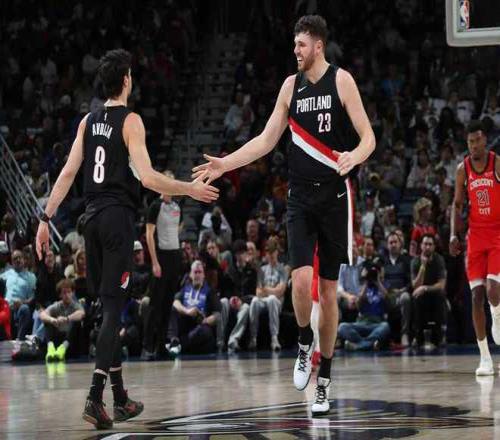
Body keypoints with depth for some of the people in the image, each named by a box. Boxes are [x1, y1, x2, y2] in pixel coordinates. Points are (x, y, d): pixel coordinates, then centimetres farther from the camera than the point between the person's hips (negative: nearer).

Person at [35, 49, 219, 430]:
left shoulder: (88, 121, 11)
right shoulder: (130, 120, -7)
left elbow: (68, 173, 8)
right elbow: (146, 176, -16)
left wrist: (46, 218, 10)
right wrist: (190, 189, -6)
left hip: (92, 217, 6)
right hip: (118, 216, -6)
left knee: (110, 304, 14)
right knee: (113, 306, -8)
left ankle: (120, 397, 20)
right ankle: (96, 396, -19)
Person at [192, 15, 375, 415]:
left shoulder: (341, 80, -5)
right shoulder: (291, 85, 8)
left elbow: (368, 137, -9)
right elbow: (267, 140, 12)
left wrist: (354, 157, -31)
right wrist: (225, 164, 3)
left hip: (335, 195, -3)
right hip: (300, 197, 3)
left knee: (329, 289, 4)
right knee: (301, 279, -16)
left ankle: (324, 381, 13)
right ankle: (305, 344, 12)